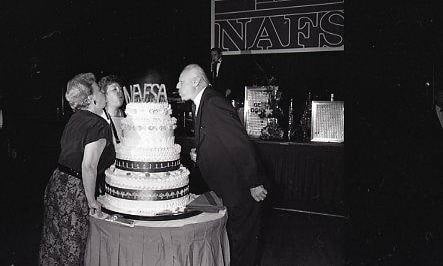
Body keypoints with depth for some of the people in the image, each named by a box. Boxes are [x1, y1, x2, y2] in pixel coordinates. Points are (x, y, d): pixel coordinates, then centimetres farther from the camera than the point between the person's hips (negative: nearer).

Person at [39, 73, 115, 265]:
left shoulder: (76, 118, 7)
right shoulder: (99, 125, -18)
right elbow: (89, 166, -25)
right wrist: (91, 200, -16)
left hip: (57, 183, 8)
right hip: (74, 191, -8)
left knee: (53, 244, 20)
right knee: (71, 250, 5)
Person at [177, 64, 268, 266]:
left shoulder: (213, 104, -20)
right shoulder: (204, 104, 12)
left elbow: (240, 144, -24)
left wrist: (254, 184, -23)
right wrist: (199, 155, 5)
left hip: (242, 191, -10)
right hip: (228, 191, 10)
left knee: (240, 243, 3)